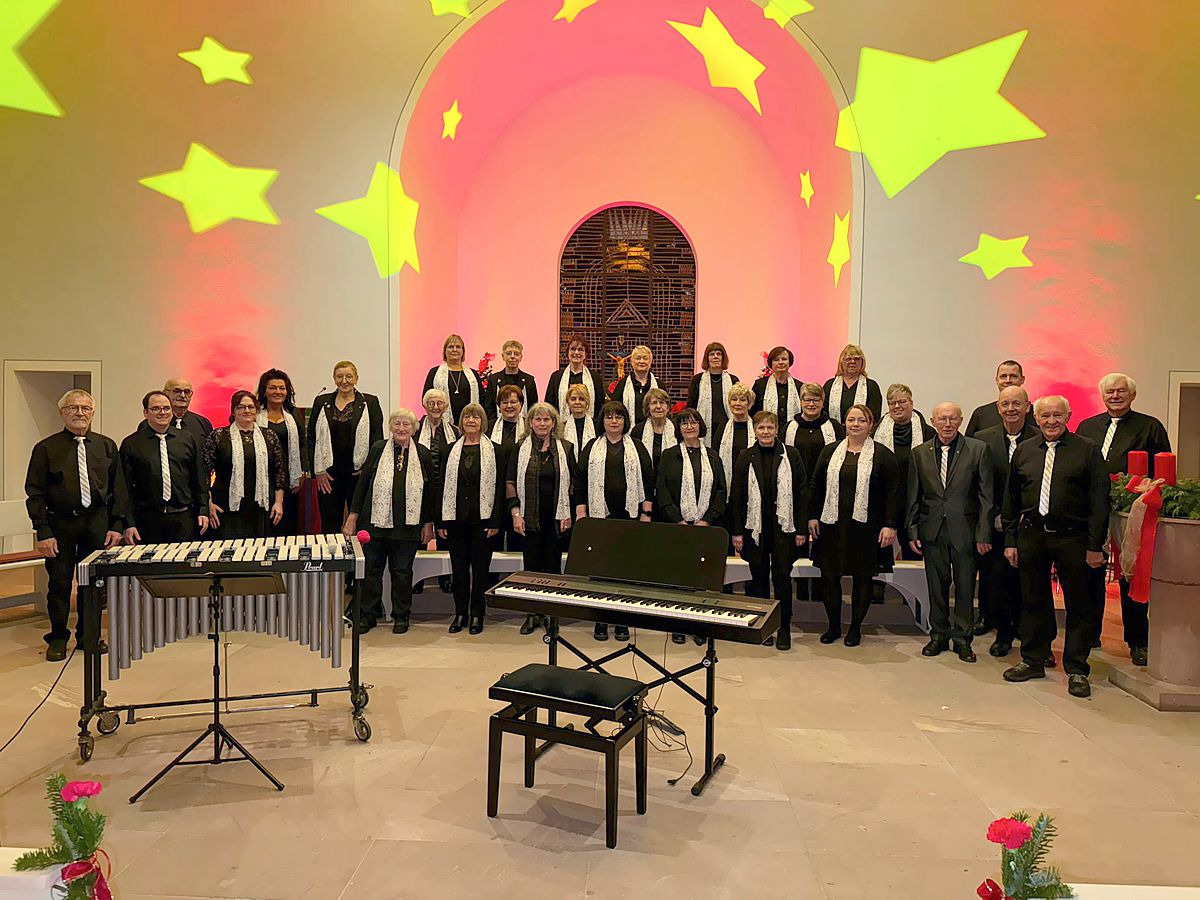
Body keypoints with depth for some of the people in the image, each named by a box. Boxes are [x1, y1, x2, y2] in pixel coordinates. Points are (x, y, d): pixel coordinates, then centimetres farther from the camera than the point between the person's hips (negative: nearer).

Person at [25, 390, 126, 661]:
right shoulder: (46, 448, -1)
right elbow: (35, 493, -3)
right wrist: (43, 531, -10)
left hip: (97, 522, 2)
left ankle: (88, 635, 24)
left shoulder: (107, 446, 6)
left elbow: (119, 489, 8)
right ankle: (58, 638, 21)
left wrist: (116, 525, 1)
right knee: (59, 583, 5)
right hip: (60, 524, -2)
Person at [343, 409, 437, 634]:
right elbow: (362, 482, 4)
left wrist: (428, 523, 3)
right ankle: (368, 615, 21)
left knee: (402, 571, 8)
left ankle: (401, 616, 21)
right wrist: (352, 516, 0)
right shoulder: (378, 449, 3)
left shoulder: (423, 454, 3)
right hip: (375, 521, 1)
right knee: (372, 568, 9)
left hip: (408, 524, 0)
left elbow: (431, 490, 6)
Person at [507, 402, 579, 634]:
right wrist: (515, 513, -5)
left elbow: (574, 481, 6)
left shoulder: (566, 448, 5)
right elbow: (510, 482, 3)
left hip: (557, 517, 0)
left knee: (553, 566, 4)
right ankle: (533, 614, 14)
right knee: (531, 565, 4)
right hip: (530, 517, 0)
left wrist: (568, 513, -1)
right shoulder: (520, 449, 4)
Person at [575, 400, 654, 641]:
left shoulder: (637, 447, 10)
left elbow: (648, 481, 7)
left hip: (629, 516, 0)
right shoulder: (592, 448, 10)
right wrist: (581, 513, 0)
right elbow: (580, 481, 8)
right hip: (600, 516, 0)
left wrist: (646, 514, -1)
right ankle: (600, 620, 8)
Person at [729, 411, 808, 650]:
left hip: (783, 527, -1)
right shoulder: (746, 457, 2)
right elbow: (736, 496, 3)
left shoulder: (791, 455, 1)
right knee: (759, 577, 9)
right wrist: (737, 532, -1)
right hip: (755, 527, 1)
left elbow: (802, 493, 2)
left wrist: (801, 529, -2)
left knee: (782, 576, 1)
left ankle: (784, 628, 14)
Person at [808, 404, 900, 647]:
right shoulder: (830, 452, 8)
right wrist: (813, 516, 5)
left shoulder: (883, 455, -1)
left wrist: (890, 525, -8)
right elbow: (816, 486, 11)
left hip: (865, 527, -2)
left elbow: (893, 492, -3)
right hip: (832, 525, 2)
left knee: (862, 578, 7)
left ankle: (855, 627, 22)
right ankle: (833, 625, 20)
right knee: (829, 576, 5)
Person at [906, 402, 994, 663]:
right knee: (936, 587, 10)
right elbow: (913, 497, 8)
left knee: (965, 588, 6)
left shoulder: (978, 449, -1)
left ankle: (962, 639, 21)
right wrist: (912, 531, 2)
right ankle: (938, 636, 25)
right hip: (932, 531, 2)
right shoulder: (920, 453, 6)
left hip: (965, 529, -2)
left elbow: (986, 495, -3)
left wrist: (983, 534, -7)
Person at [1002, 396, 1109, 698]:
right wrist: (1010, 540, 7)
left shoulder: (1087, 450, 0)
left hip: (1072, 538, -3)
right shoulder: (1023, 451, 9)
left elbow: (1099, 500, -4)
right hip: (1031, 536, 3)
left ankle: (1077, 670, 16)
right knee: (1033, 602, 11)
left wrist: (1095, 545, -9)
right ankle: (1033, 661, 25)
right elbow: (1011, 500, 12)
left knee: (1079, 606, 5)